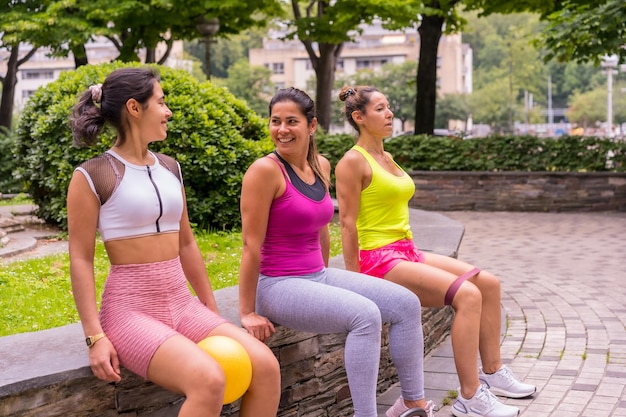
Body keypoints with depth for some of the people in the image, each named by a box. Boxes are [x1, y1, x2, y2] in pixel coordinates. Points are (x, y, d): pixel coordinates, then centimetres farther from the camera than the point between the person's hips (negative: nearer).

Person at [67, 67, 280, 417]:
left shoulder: (169, 168, 13)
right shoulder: (92, 176, -7)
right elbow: (81, 260, -9)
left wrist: (212, 309, 18)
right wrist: (95, 337, -16)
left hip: (183, 305, 7)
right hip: (130, 310, -6)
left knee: (265, 365, -13)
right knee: (208, 380, -30)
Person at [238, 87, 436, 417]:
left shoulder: (321, 166, 8)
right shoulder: (265, 170, -16)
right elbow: (251, 244, -17)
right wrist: (247, 312, -16)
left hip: (318, 276, 8)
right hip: (277, 286, -8)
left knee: (406, 303, 1)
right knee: (365, 314, -27)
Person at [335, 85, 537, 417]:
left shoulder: (387, 158, 17)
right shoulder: (353, 161, -11)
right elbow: (348, 223, -14)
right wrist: (355, 282, -15)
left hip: (408, 252, 9)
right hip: (379, 259, -9)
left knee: (488, 283, 0)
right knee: (467, 295, -22)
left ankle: (492, 373, 8)